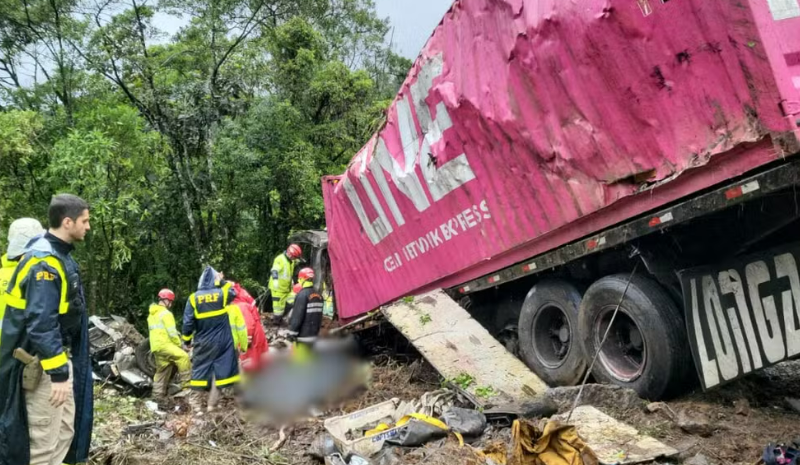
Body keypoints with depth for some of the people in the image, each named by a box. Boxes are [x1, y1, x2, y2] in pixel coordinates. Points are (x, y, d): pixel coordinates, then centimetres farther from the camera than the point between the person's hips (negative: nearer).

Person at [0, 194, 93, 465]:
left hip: (60, 356, 10)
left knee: (65, 430, 17)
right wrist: (58, 372, -25)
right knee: (44, 438, -2)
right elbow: (41, 323, -27)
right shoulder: (44, 261, -22)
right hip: (42, 363, -10)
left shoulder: (59, 256, 9)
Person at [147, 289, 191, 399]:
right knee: (183, 357, -20)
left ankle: (158, 395, 19)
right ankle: (186, 384, -24)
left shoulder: (152, 314, 22)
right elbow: (172, 332, -15)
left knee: (162, 371, 16)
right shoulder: (165, 313, -9)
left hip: (156, 346, 10)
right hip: (164, 344, -10)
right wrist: (179, 344, -2)